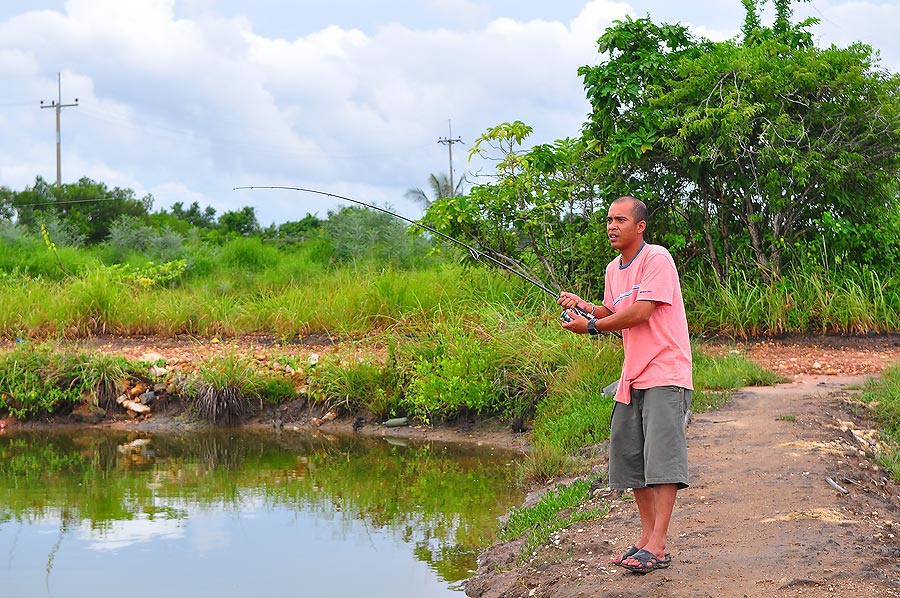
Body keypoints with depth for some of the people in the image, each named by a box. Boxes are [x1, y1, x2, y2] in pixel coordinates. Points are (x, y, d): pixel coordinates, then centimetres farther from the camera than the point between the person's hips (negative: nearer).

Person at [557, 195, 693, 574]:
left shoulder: (656, 259, -11)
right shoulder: (613, 269, 15)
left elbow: (641, 313, -19)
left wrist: (591, 326, -12)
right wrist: (583, 306, 4)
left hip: (665, 375, -9)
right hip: (633, 378, 9)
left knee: (661, 454, -14)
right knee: (628, 457, 8)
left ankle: (657, 546, -18)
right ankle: (646, 538, 16)